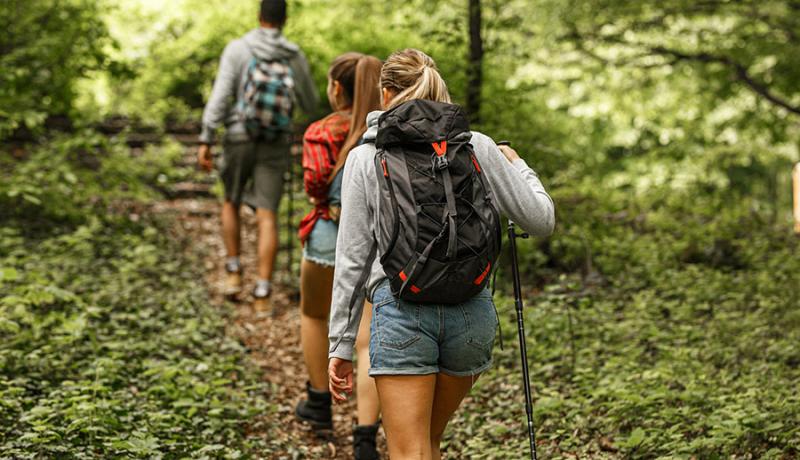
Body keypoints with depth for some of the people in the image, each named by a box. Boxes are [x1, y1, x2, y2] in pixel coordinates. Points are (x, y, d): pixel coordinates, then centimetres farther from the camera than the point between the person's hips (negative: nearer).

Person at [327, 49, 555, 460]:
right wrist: (517, 165, 24)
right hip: (472, 311, 3)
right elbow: (541, 220, 5)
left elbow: (352, 258, 0)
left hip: (402, 312, -3)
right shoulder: (477, 147, 5)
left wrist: (340, 347, 5)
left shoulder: (365, 157, 2)